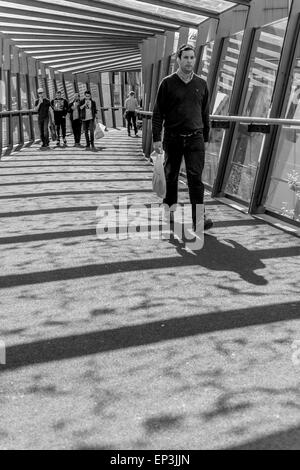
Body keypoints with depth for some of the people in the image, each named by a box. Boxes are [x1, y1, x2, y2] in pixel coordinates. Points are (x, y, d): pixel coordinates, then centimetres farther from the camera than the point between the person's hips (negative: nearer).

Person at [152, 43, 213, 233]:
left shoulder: (201, 84, 9)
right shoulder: (168, 83, 1)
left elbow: (205, 113, 13)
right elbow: (158, 112, -1)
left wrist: (205, 138, 12)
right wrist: (156, 138, -7)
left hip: (195, 138, 1)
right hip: (173, 137, -1)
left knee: (196, 177, -7)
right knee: (171, 175, 10)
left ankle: (198, 217, -7)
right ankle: (170, 206, 30)